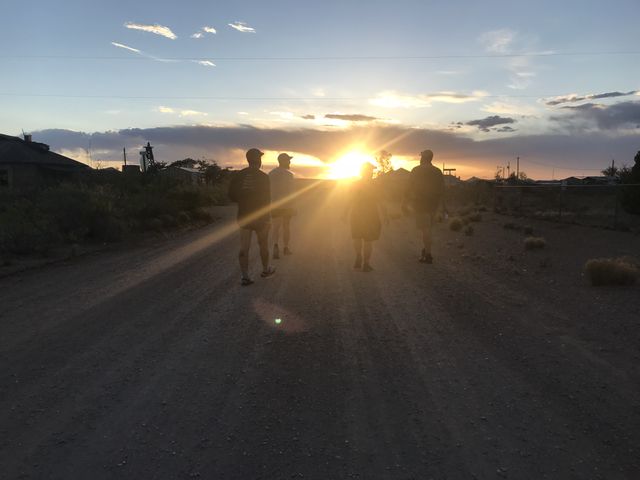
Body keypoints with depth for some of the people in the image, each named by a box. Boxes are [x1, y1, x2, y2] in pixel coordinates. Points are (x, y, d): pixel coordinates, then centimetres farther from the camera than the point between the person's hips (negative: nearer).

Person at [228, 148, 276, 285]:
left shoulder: (239, 175, 0)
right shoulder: (263, 177, -12)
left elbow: (231, 195, 1)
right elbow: (266, 198, -14)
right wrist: (267, 217, -7)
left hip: (243, 216, 3)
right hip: (260, 216, -3)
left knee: (244, 248, 4)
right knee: (263, 245, 15)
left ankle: (245, 276, 1)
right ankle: (265, 270, 32)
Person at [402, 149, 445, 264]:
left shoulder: (417, 171, -8)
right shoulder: (437, 172, 8)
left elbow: (410, 188, -9)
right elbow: (442, 190, 11)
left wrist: (405, 203, -3)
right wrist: (442, 205, 19)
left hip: (420, 204, -5)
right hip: (433, 204, 6)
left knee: (425, 229, -5)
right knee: (427, 228, 18)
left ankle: (428, 255, -4)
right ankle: (425, 251, 23)